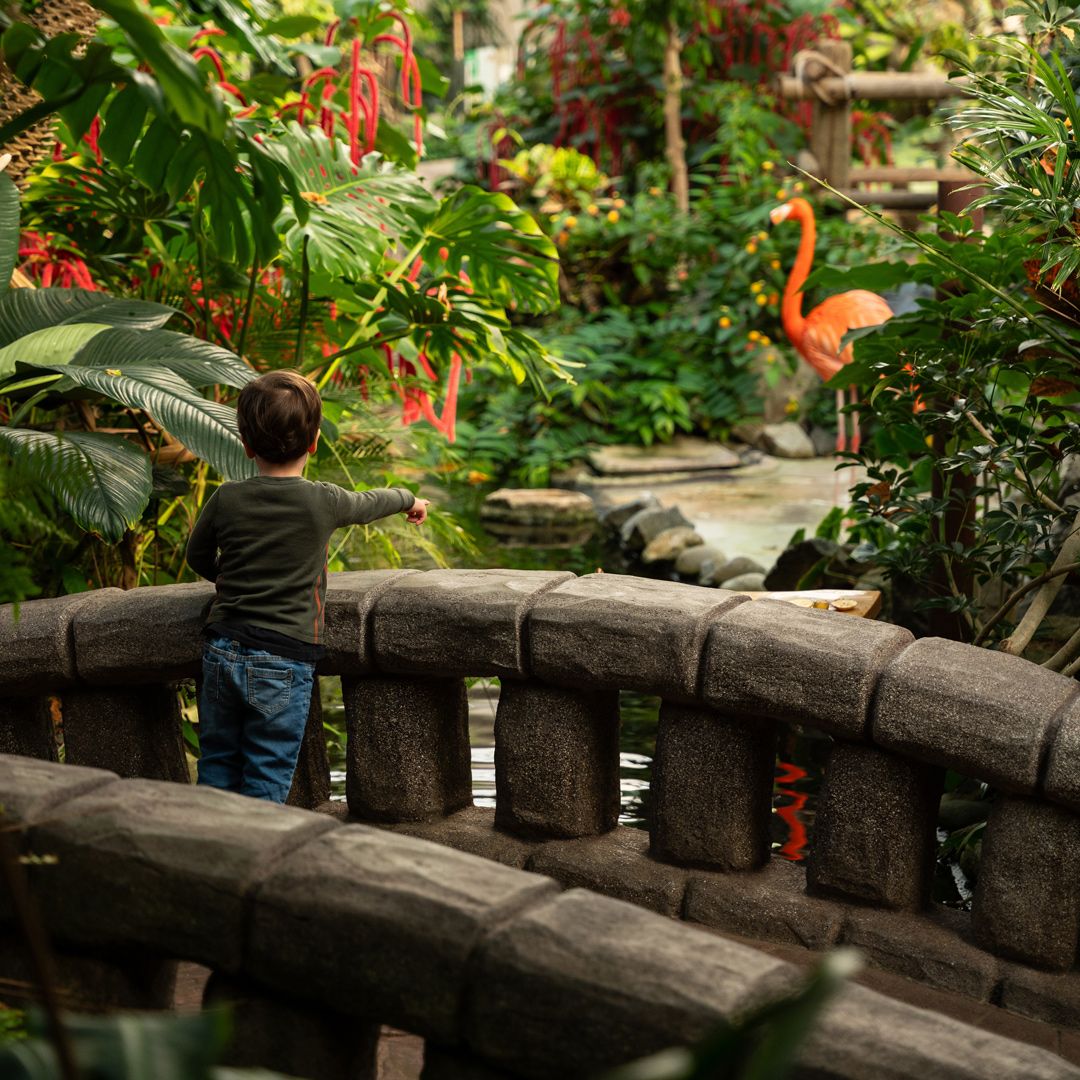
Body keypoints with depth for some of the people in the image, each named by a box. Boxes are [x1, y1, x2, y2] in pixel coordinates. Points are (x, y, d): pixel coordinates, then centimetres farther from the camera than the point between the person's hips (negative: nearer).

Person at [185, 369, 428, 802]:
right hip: (282, 661, -3)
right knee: (267, 778, 2)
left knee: (217, 764, 15)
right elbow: (369, 503, 13)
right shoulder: (321, 503, -8)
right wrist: (409, 499, 34)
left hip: (222, 651, 4)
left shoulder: (226, 499, -1)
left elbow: (198, 557, 15)